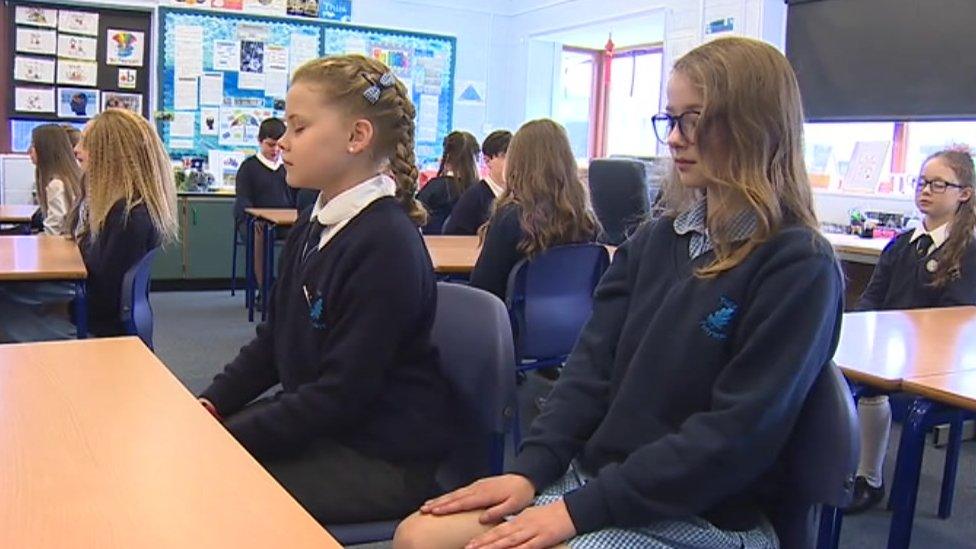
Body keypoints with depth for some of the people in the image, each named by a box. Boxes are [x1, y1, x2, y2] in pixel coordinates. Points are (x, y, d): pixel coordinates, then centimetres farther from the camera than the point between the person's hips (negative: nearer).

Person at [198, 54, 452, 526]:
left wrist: (222, 438, -19)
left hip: (384, 459, -8)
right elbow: (271, 342, 13)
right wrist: (210, 405, 0)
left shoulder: (386, 245, -22)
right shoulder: (313, 227, 8)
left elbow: (340, 394, -23)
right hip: (314, 421, 9)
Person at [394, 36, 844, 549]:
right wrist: (529, 469, -8)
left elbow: (736, 435, -19)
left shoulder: (799, 268, -14)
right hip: (593, 472, 6)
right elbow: (594, 362, 4)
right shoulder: (656, 238, 7)